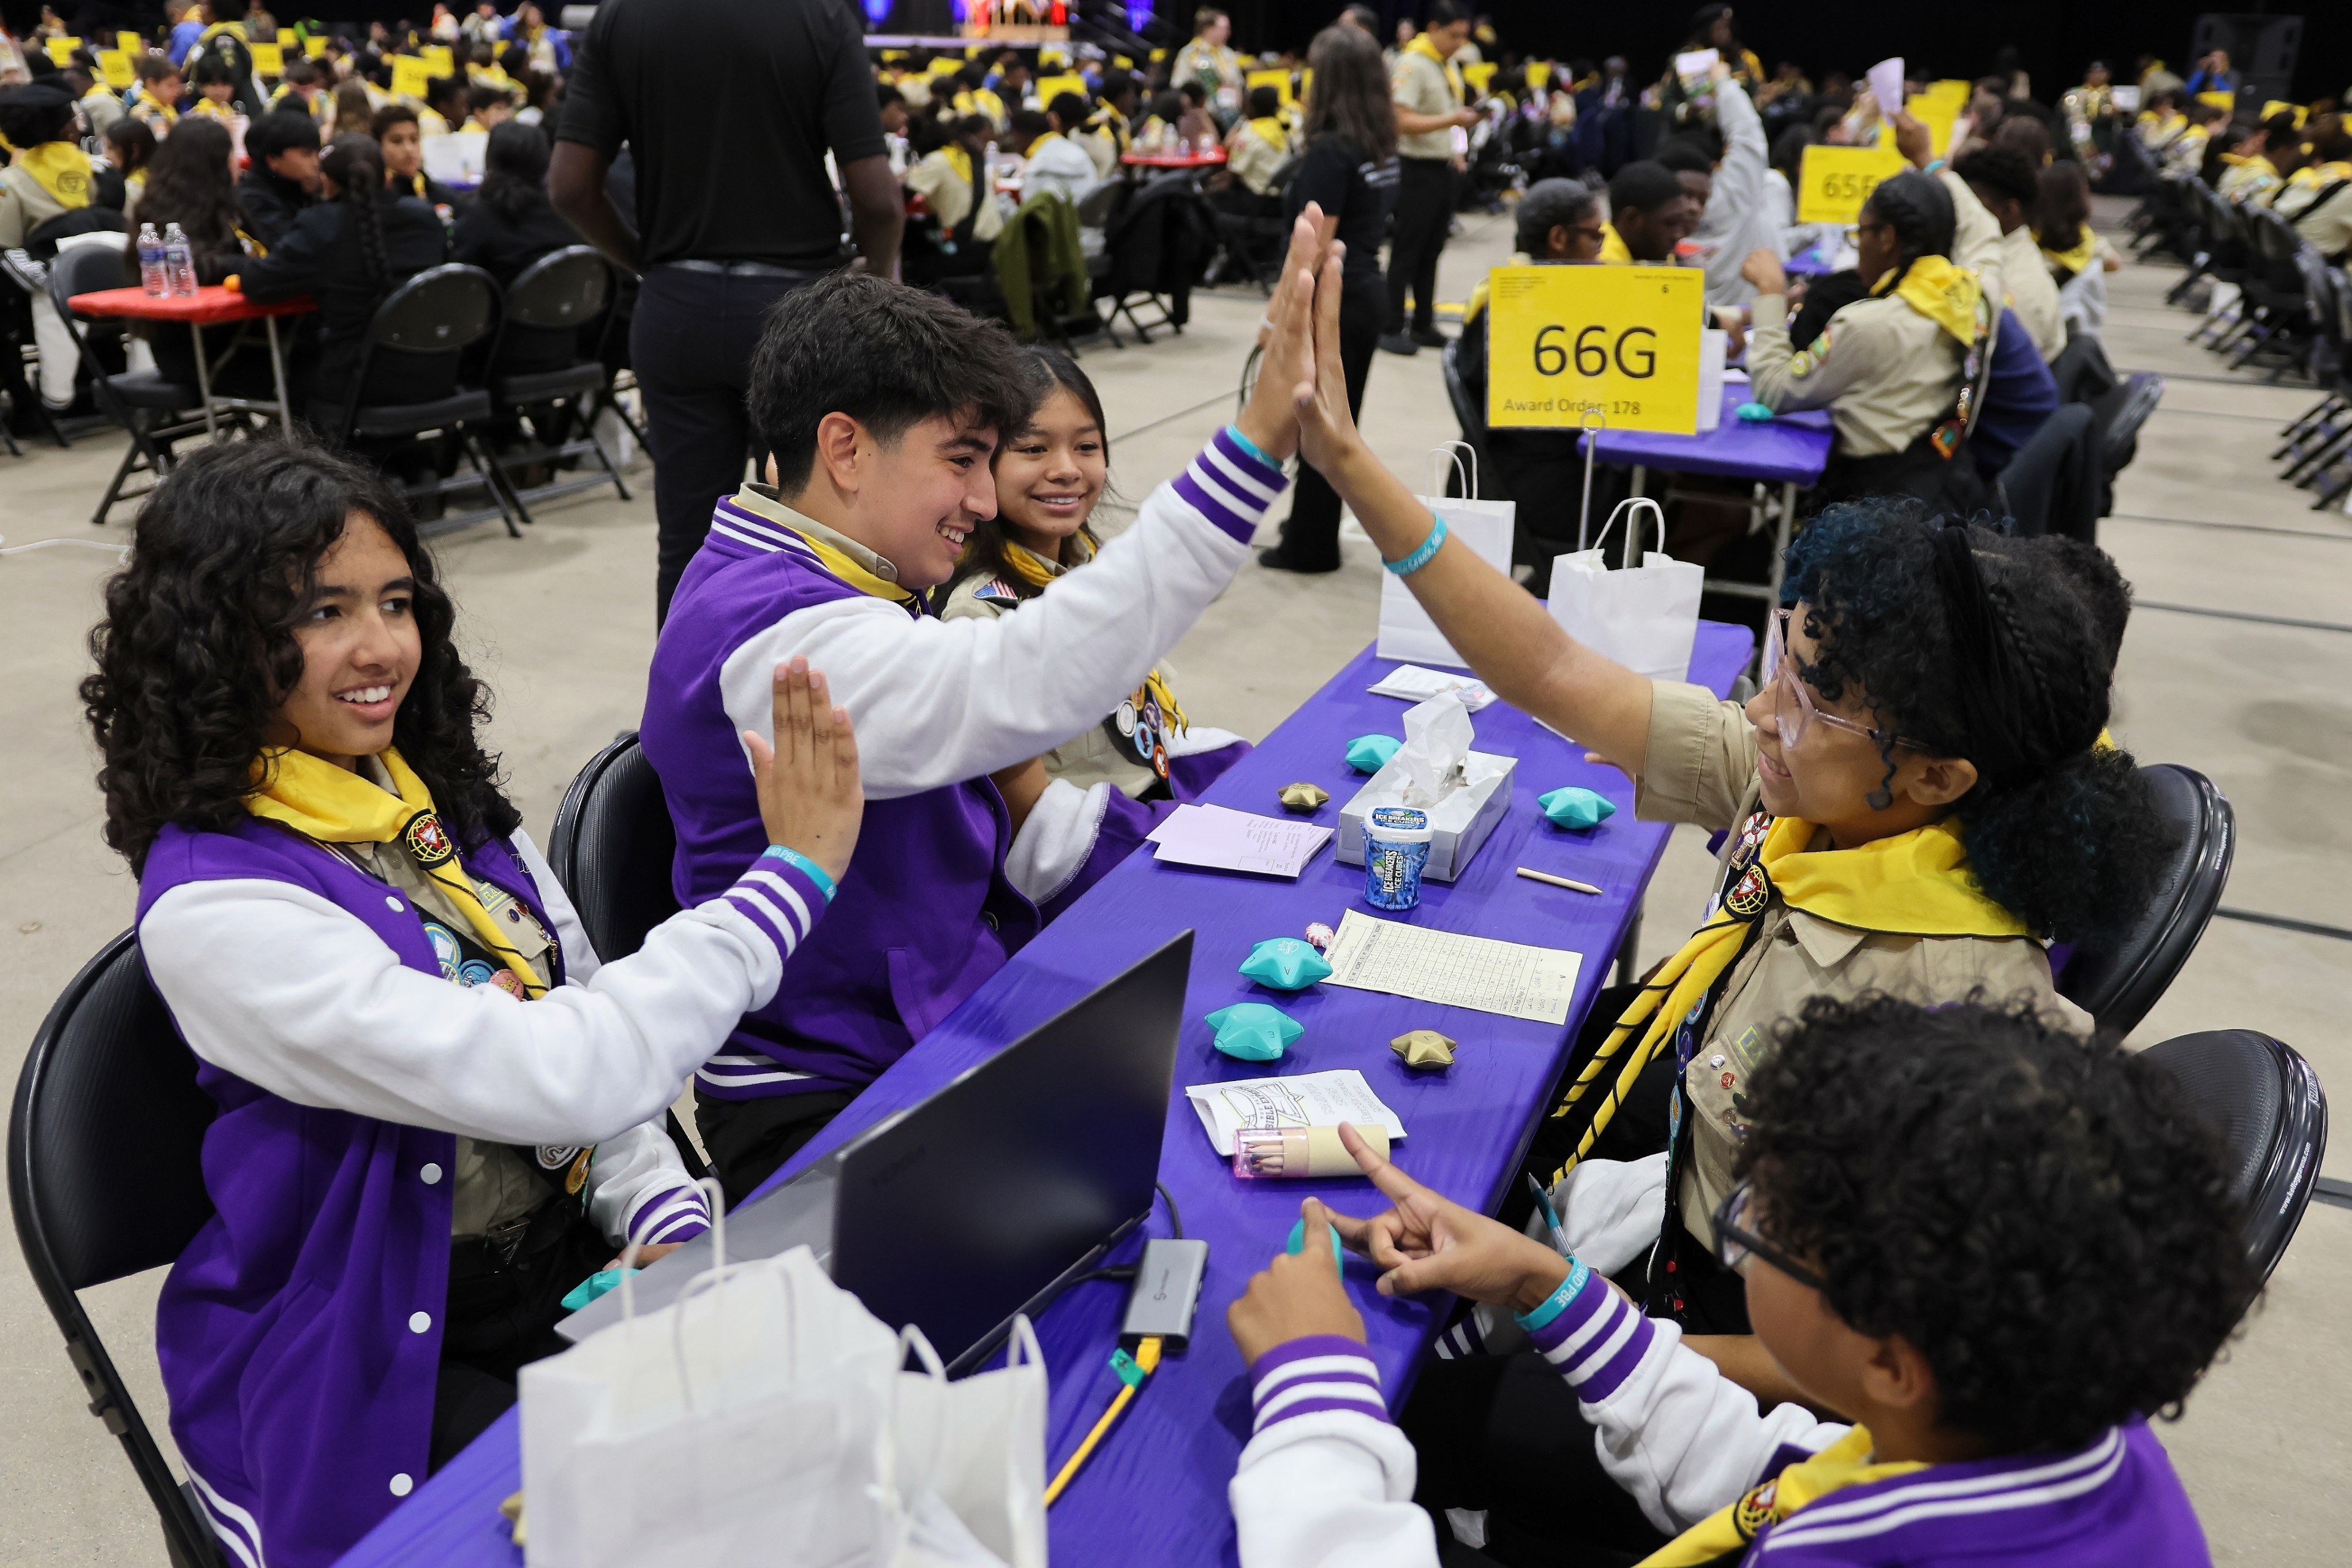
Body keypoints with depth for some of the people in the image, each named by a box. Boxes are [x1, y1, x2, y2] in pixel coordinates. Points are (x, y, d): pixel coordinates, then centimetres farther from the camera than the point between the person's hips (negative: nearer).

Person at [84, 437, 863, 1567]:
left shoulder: (444, 801, 4)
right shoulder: (212, 905, -19)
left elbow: (593, 1043, 9)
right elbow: (552, 1077, -28)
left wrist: (667, 1221, -8)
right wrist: (790, 877, -23)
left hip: (574, 1259, 6)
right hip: (375, 1362, -6)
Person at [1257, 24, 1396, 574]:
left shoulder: (1330, 151, -18)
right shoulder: (1380, 147, 8)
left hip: (1330, 302, -9)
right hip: (1365, 293, 9)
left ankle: (1310, 546, 10)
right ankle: (1314, 527, 29)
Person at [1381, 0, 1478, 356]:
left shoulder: (1448, 65, 13)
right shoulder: (1411, 64, -14)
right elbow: (1404, 122, -22)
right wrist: (1452, 120, -27)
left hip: (1442, 168, 8)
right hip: (1418, 169, -8)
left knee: (1432, 251, 11)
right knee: (1407, 252, -4)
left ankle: (1423, 325, 18)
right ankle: (1391, 328, 2)